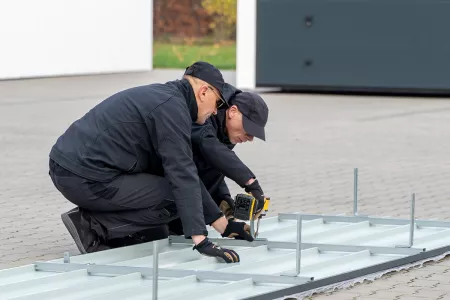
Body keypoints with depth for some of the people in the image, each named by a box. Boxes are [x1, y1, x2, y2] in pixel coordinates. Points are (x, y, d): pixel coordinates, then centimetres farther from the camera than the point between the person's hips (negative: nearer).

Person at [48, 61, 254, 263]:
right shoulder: (173, 107, -9)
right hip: (87, 180, -10)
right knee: (176, 199, -2)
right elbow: (182, 177, -17)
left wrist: (223, 224, 22)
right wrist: (200, 240, -20)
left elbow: (185, 171, 23)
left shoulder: (160, 95, 21)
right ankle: (94, 225, -5)